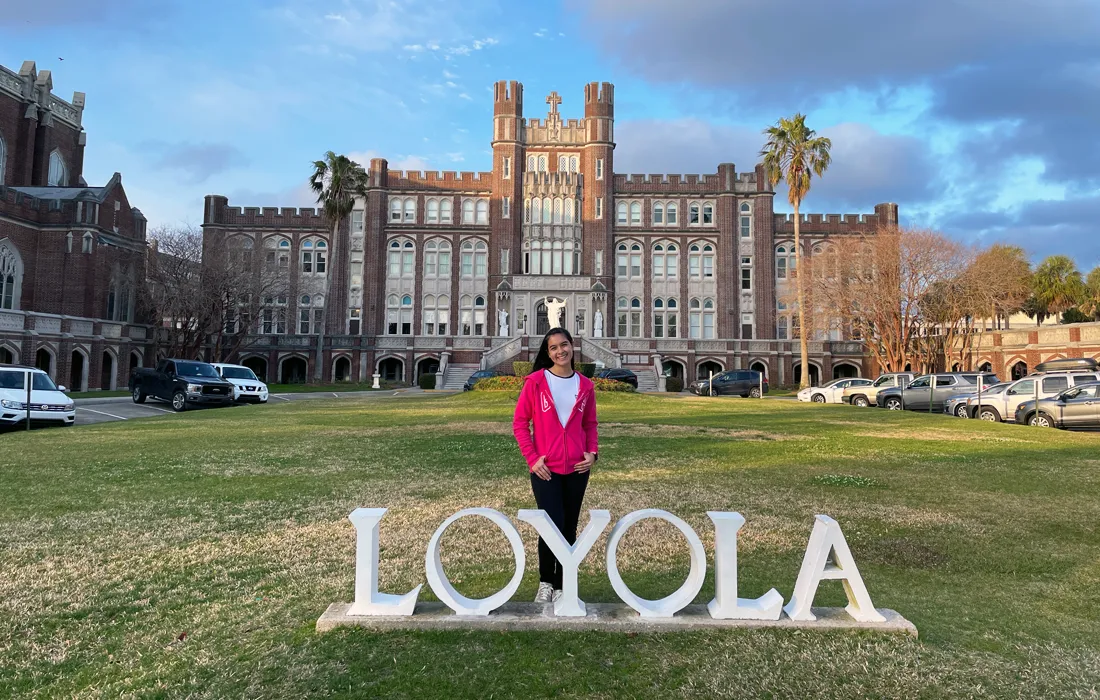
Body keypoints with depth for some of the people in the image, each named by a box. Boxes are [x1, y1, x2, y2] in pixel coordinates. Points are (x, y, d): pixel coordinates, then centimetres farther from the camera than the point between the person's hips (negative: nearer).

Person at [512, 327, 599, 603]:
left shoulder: (585, 385, 5)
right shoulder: (535, 381, -4)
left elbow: (590, 425, 13)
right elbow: (519, 422, -2)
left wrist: (593, 452, -3)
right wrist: (532, 458, -9)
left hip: (576, 468, 3)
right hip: (545, 469, -3)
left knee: (569, 529, 10)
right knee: (553, 525, -9)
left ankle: (561, 586, 25)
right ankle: (545, 581, 16)